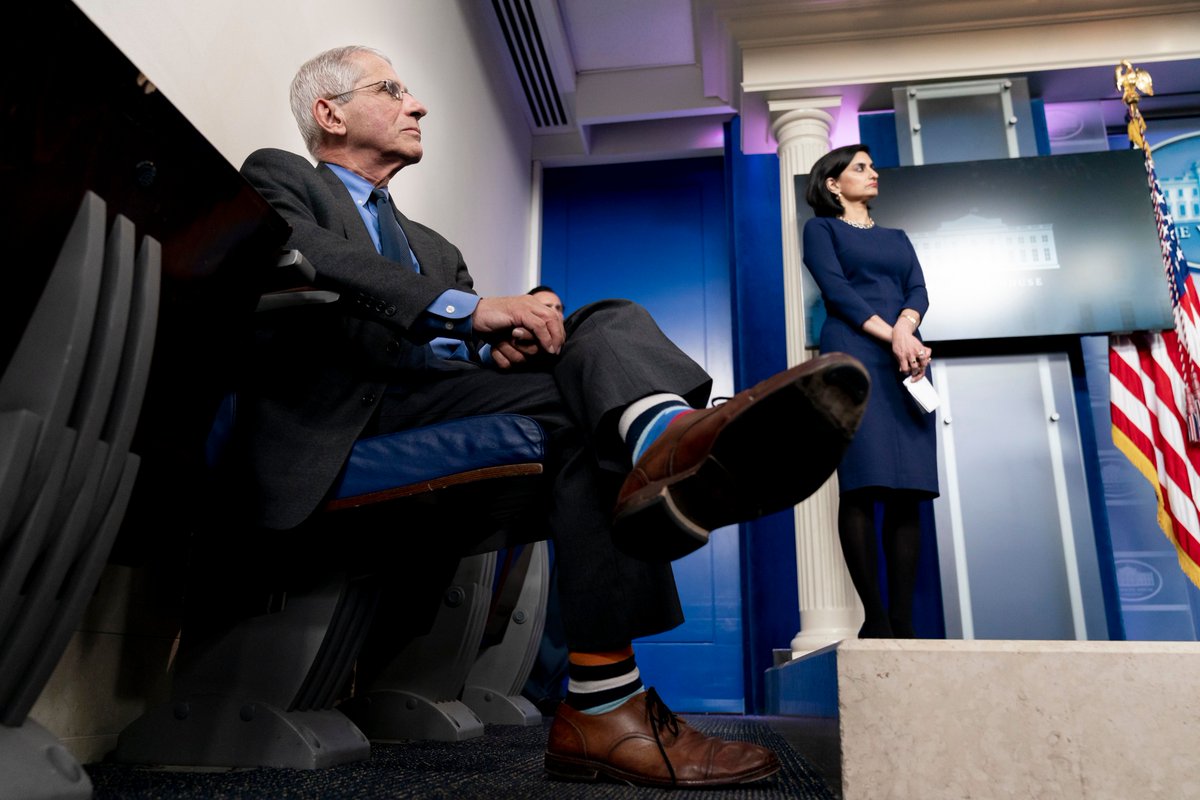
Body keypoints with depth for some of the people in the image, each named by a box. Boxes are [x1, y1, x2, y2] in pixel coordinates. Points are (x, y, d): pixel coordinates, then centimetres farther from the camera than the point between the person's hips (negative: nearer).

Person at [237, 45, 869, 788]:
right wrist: (469, 310, -19)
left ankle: (668, 442, -51)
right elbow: (300, 254, -9)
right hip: (347, 406, -5)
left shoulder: (432, 246, 36)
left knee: (608, 325, -19)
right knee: (579, 401, -26)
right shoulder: (278, 177, 17)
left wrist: (513, 331, -5)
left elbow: (478, 336, 21)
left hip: (452, 397, 6)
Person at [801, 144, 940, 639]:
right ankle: (875, 619, -12)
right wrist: (891, 336, -14)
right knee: (862, 486, -14)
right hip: (852, 355, -5)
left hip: (908, 358, 5)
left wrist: (905, 327, -11)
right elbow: (836, 289, -2)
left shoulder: (897, 238, 29)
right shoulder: (821, 229, 14)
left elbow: (919, 291, 12)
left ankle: (902, 621, -3)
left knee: (908, 490, -4)